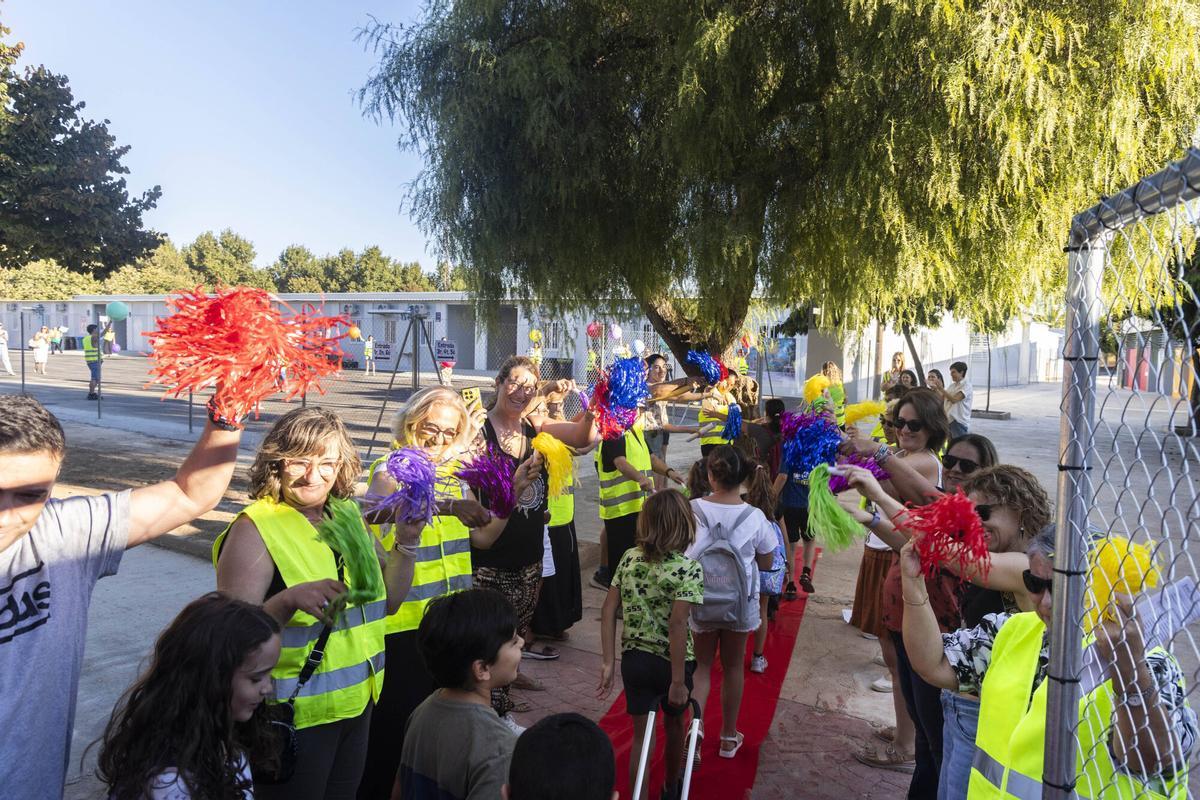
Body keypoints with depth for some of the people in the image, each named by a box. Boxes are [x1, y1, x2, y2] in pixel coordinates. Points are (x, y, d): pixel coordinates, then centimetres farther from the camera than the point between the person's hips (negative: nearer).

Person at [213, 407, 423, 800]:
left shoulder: (348, 514, 1)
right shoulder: (256, 529, -17)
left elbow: (386, 602, 8)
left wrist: (406, 543, -5)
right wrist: (289, 600, -36)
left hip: (358, 704, 6)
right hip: (293, 716, -6)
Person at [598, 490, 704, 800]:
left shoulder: (629, 558, -4)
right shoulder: (688, 568, -18)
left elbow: (608, 610, -4)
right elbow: (678, 624, -24)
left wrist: (608, 662, -1)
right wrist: (678, 681, -19)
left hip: (633, 660, 2)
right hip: (670, 662, -2)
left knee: (642, 737, 13)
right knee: (674, 724, 25)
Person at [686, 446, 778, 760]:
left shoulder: (693, 510, -16)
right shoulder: (754, 517, -14)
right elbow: (766, 563, -3)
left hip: (700, 600, 0)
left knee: (701, 666, 17)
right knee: (732, 666, 18)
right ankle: (729, 737, 33)